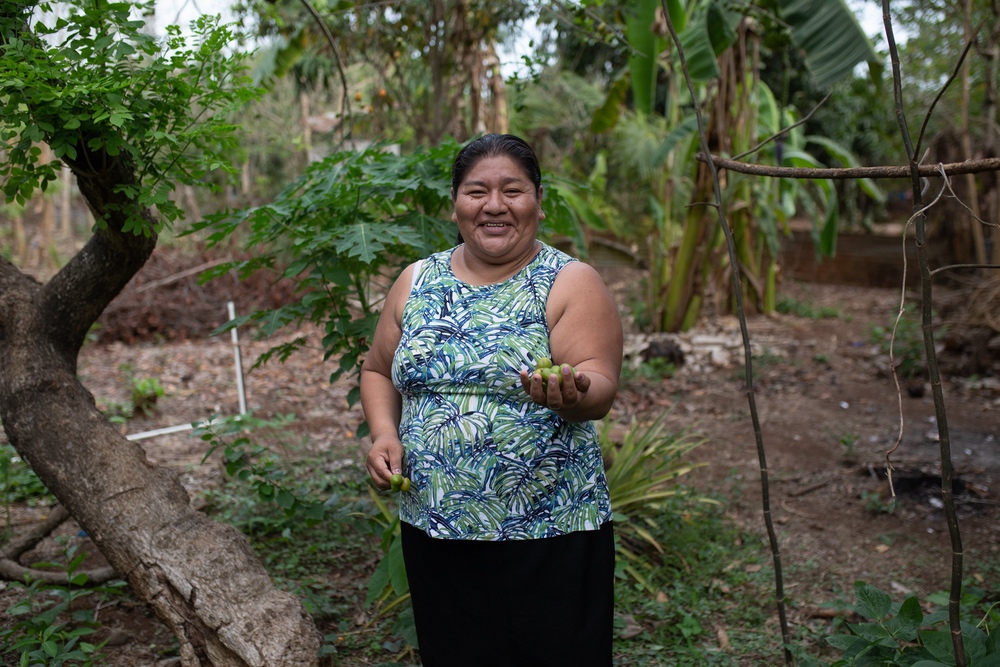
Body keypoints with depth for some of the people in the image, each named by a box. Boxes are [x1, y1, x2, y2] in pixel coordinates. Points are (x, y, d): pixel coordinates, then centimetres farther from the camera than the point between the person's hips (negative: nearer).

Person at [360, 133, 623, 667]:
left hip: (548, 537, -3)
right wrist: (384, 434, -2)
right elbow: (378, 370, 15)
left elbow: (600, 390, -14)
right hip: (434, 534, 4)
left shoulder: (571, 283, -5)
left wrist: (571, 395, -36)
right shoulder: (416, 282, 6)